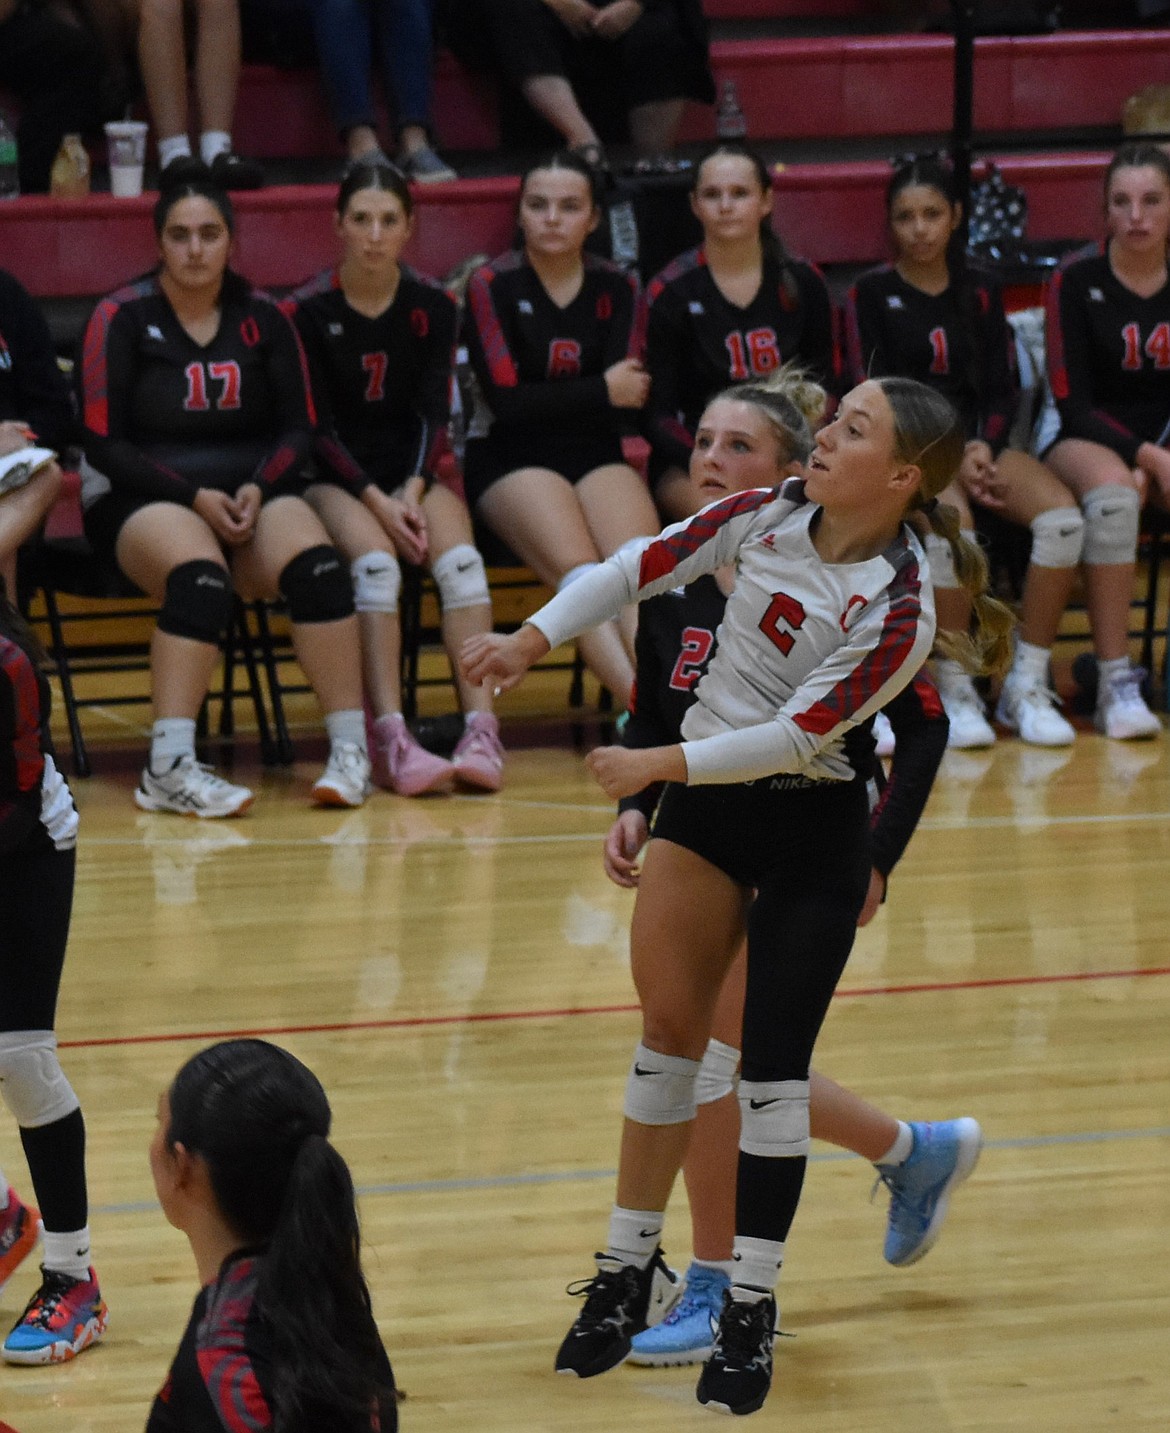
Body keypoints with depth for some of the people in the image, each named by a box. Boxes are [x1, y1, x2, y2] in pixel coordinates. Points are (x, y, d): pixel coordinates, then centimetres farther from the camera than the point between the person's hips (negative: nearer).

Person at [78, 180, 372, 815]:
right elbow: (104, 443, -5)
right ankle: (169, 766, -43)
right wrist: (195, 498, -15)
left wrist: (257, 489, -11)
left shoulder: (262, 317, 8)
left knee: (317, 564, -30)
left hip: (250, 492, 3)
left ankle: (350, 751, -28)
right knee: (202, 578, -37)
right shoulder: (122, 317, -2)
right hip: (142, 499, -3)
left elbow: (298, 430, 10)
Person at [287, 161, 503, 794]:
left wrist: (412, 490, -17)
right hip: (334, 475, -3)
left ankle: (481, 730, -36)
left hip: (412, 472, 3)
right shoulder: (309, 310, -5)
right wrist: (376, 501, -18)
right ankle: (390, 740, -42)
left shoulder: (433, 306, 4)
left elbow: (433, 413, 0)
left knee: (460, 557, -28)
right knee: (375, 561, -33)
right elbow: (315, 426, -7)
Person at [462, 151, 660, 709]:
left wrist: (552, 403, -10)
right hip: (511, 460, -3)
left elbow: (627, 402, 2)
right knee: (579, 570, -31)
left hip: (596, 455, 3)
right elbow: (506, 403, -6)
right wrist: (601, 391, -3)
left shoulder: (617, 290, 12)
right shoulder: (492, 286, 2)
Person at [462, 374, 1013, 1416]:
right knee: (670, 1030, 6)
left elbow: (801, 733, -21)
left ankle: (752, 1310, 6)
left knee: (773, 1066, -2)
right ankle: (631, 1271, 16)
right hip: (704, 801, 5)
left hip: (813, 832, -5)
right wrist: (531, 642, 0)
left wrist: (662, 765, -19)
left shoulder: (900, 609, -20)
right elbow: (646, 566, 5)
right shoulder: (772, 513, -5)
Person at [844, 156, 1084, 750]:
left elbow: (1002, 389, 12)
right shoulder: (871, 294, 4)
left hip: (978, 442, 4)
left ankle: (1027, 685, -19)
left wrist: (984, 448, -10)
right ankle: (953, 691, -25)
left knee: (1061, 516, -26)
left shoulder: (978, 293, 16)